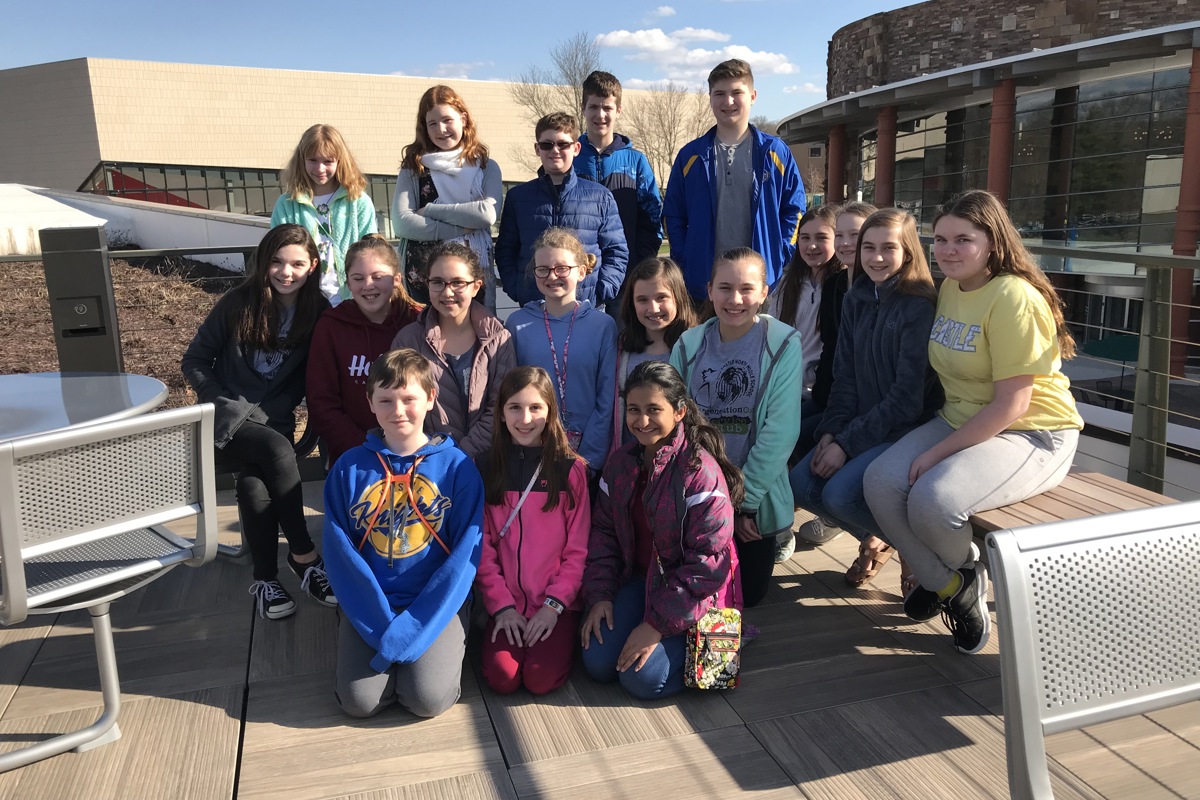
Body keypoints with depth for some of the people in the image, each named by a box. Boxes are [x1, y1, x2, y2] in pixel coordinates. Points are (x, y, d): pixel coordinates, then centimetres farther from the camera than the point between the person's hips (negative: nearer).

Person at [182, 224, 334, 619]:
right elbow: (194, 360, 2)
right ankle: (304, 555, -22)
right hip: (225, 420, -1)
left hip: (273, 420, 1)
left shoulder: (318, 312, -1)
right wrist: (227, 407, -10)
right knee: (277, 449, -32)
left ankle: (265, 579, -14)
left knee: (254, 484, -30)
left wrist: (268, 412, -12)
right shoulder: (239, 302, -3)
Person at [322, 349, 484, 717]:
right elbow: (339, 552, -3)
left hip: (437, 601, -1)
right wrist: (382, 628, -14)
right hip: (370, 603, 2)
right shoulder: (350, 467, 0)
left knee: (428, 698, -18)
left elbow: (465, 553, -9)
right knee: (360, 700, -14)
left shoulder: (457, 466, -5)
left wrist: (410, 631, -17)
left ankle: (446, 649, 15)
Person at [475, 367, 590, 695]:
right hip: (507, 602, 1)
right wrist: (501, 605, -8)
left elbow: (578, 548, -3)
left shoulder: (571, 469, -2)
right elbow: (482, 546, 0)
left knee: (542, 678, -18)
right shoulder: (485, 467, 3)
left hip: (557, 602, -1)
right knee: (502, 677, -17)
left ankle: (564, 637, 12)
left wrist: (554, 604, -11)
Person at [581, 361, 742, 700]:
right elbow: (603, 532, 6)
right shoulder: (621, 463, -1)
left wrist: (659, 624, -20)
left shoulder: (701, 471, -22)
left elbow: (708, 562, -21)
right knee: (598, 663, -8)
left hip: (692, 592, -5)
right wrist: (599, 595, -6)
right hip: (638, 579, 6)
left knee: (642, 679, -15)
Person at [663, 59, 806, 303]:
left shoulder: (776, 153, 5)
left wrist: (778, 259, -5)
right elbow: (673, 214, 8)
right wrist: (685, 260, -3)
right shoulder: (691, 155, 7)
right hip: (701, 282, 1)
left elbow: (794, 210, 6)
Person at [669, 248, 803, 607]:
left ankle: (775, 538, 34)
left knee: (748, 592, 8)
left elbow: (780, 430, -16)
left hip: (756, 497, -2)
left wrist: (743, 498, -18)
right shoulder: (688, 345, -1)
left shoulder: (783, 344, -10)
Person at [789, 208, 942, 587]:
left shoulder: (920, 307, -15)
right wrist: (829, 433, -6)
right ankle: (876, 538, 18)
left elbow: (908, 397, -18)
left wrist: (847, 444, -19)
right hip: (861, 426, 7)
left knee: (840, 493, -25)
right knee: (801, 485, -9)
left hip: (908, 430, -7)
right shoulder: (857, 300, 7)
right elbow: (845, 377, 8)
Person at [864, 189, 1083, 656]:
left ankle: (966, 571, 7)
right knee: (880, 482, -16)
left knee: (933, 501, -31)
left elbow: (1011, 405, -21)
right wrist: (929, 441, 3)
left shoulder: (1012, 297, -19)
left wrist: (938, 453, -20)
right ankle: (946, 583, 7)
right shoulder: (950, 289, 8)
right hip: (961, 422, 8)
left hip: (1033, 435, -8)